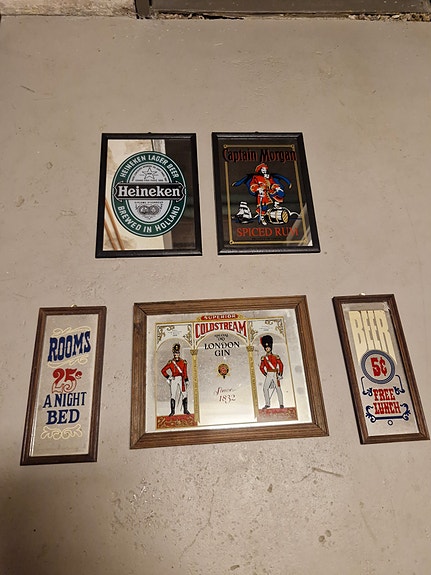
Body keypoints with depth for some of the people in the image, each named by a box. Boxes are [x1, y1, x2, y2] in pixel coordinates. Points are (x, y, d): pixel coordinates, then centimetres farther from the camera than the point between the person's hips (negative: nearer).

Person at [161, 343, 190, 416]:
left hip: (181, 379, 1)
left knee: (184, 395, -1)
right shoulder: (170, 363, 2)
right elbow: (163, 370, 6)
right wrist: (168, 377, -1)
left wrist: (186, 381, 0)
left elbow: (185, 373, 6)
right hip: (174, 379, -1)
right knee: (173, 395, 1)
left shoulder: (183, 362, 6)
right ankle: (172, 411, 9)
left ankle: (185, 410, 8)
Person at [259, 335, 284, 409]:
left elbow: (281, 365, 2)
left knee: (278, 388, -1)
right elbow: (262, 367, 8)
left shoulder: (276, 357, 3)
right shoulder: (263, 358, 7)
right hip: (269, 374, 2)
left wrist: (280, 373, -7)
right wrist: (265, 373, -5)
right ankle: (267, 404, 4)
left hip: (276, 374, -2)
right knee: (265, 388, -6)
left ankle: (281, 404, 6)